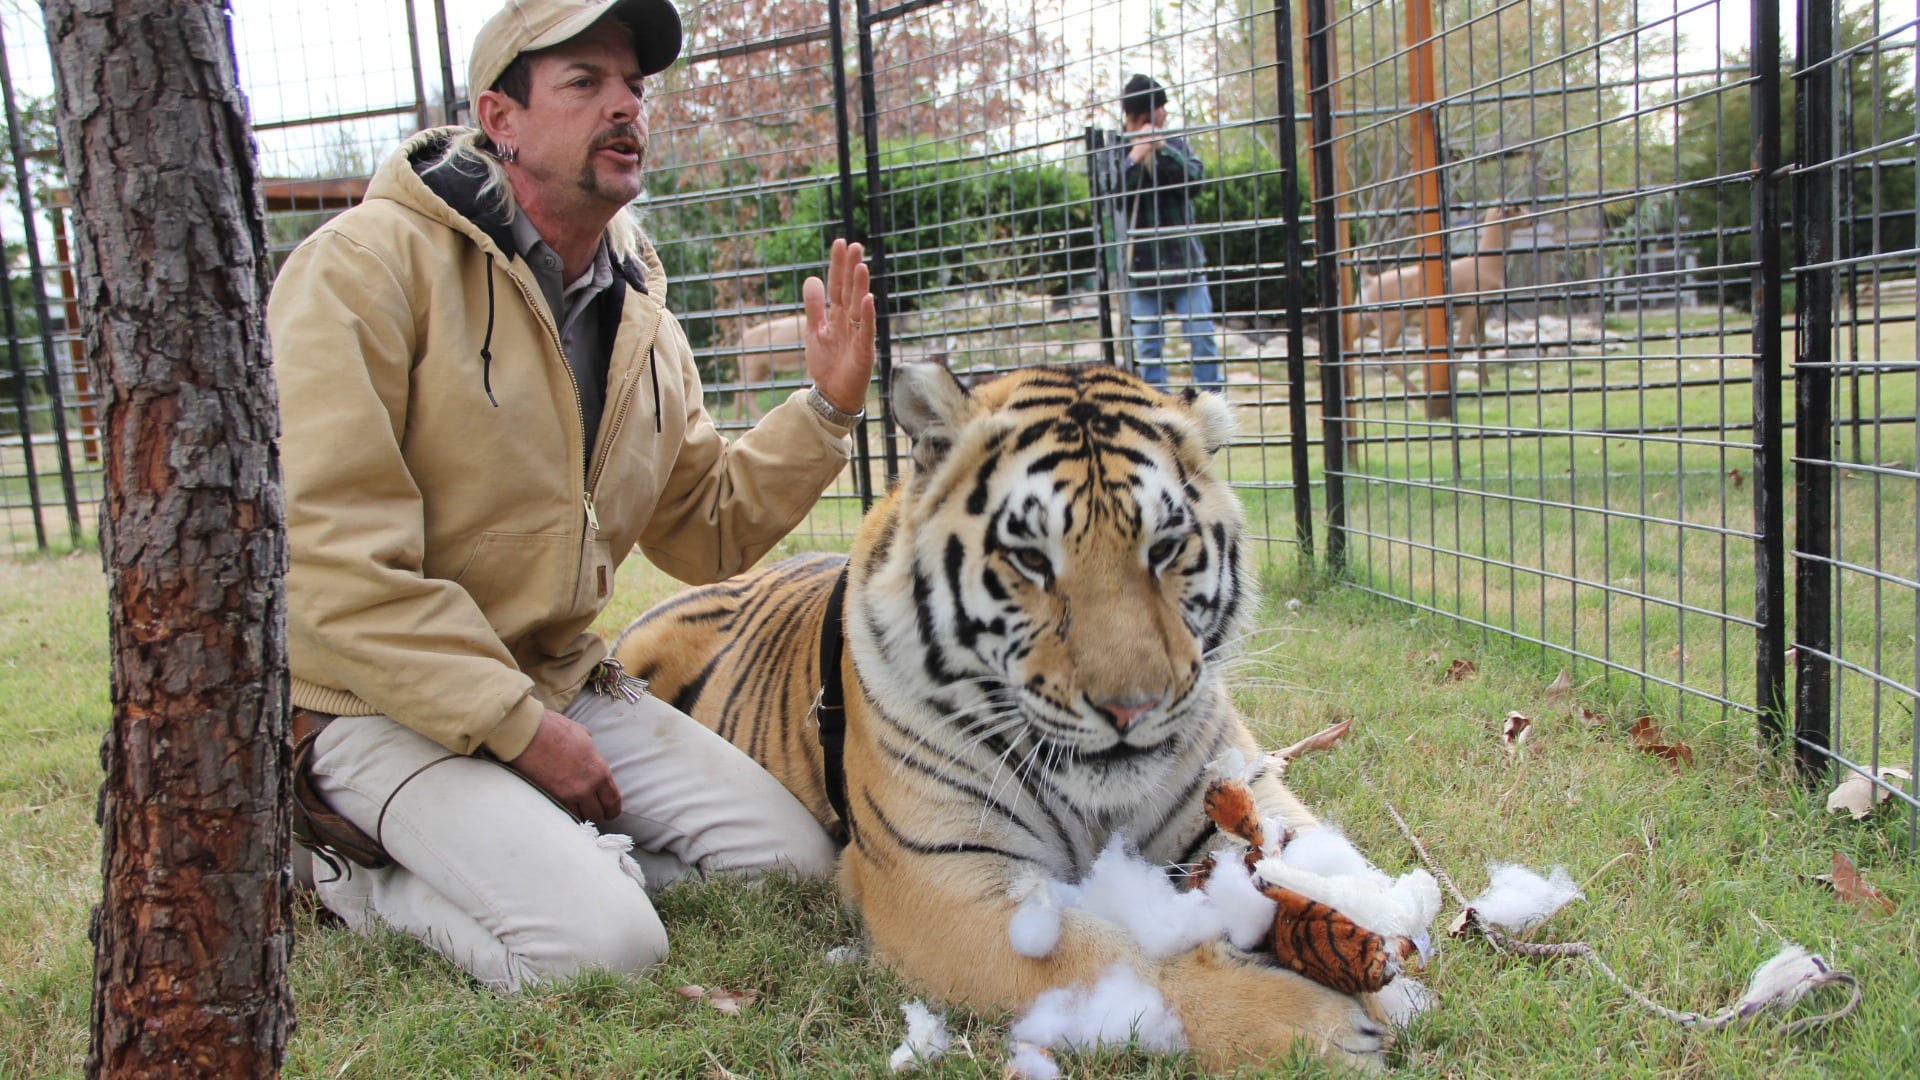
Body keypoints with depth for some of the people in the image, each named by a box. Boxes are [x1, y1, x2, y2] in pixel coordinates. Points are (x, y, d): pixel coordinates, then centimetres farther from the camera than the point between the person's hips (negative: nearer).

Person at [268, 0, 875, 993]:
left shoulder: (640, 314, 8)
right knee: (604, 947, -22)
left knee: (799, 860, -2)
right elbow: (333, 562, -21)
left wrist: (826, 407, -5)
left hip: (561, 682, 7)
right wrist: (520, 728, -19)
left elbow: (704, 530, 9)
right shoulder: (371, 262, -15)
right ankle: (361, 877, 3)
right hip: (380, 701, -7)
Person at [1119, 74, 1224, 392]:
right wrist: (1134, 157, -20)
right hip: (1140, 263, -1)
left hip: (1184, 259, 1)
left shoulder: (1178, 145, 8)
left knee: (1202, 335, -1)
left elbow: (1196, 178, -9)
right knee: (1148, 345, 4)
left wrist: (1162, 149, -19)